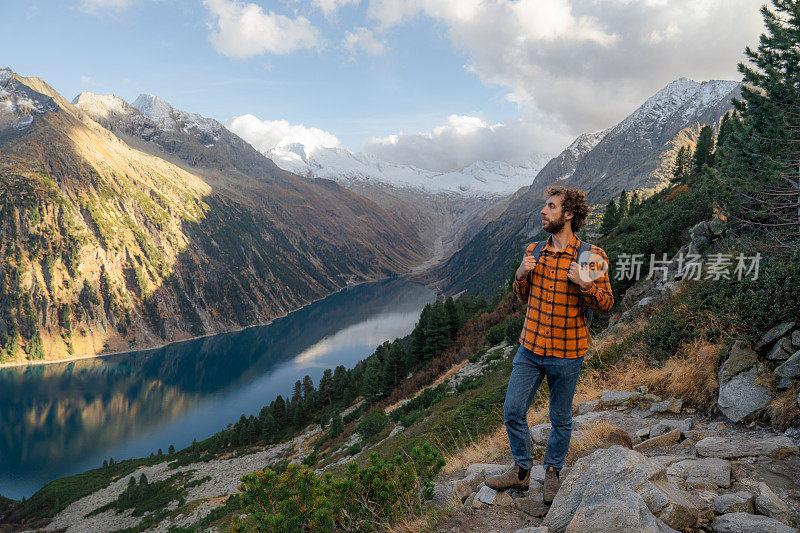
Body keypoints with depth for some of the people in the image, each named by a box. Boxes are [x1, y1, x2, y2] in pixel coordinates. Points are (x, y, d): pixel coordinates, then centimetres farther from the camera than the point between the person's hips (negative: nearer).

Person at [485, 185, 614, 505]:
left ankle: (552, 472, 37)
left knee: (561, 419, 13)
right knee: (512, 411, 6)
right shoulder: (533, 252, 4)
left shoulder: (591, 257, -11)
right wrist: (521, 275, -6)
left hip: (566, 353, -4)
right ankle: (521, 471, 28)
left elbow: (606, 304, -6)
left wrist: (585, 285, -25)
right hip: (530, 348, 4)